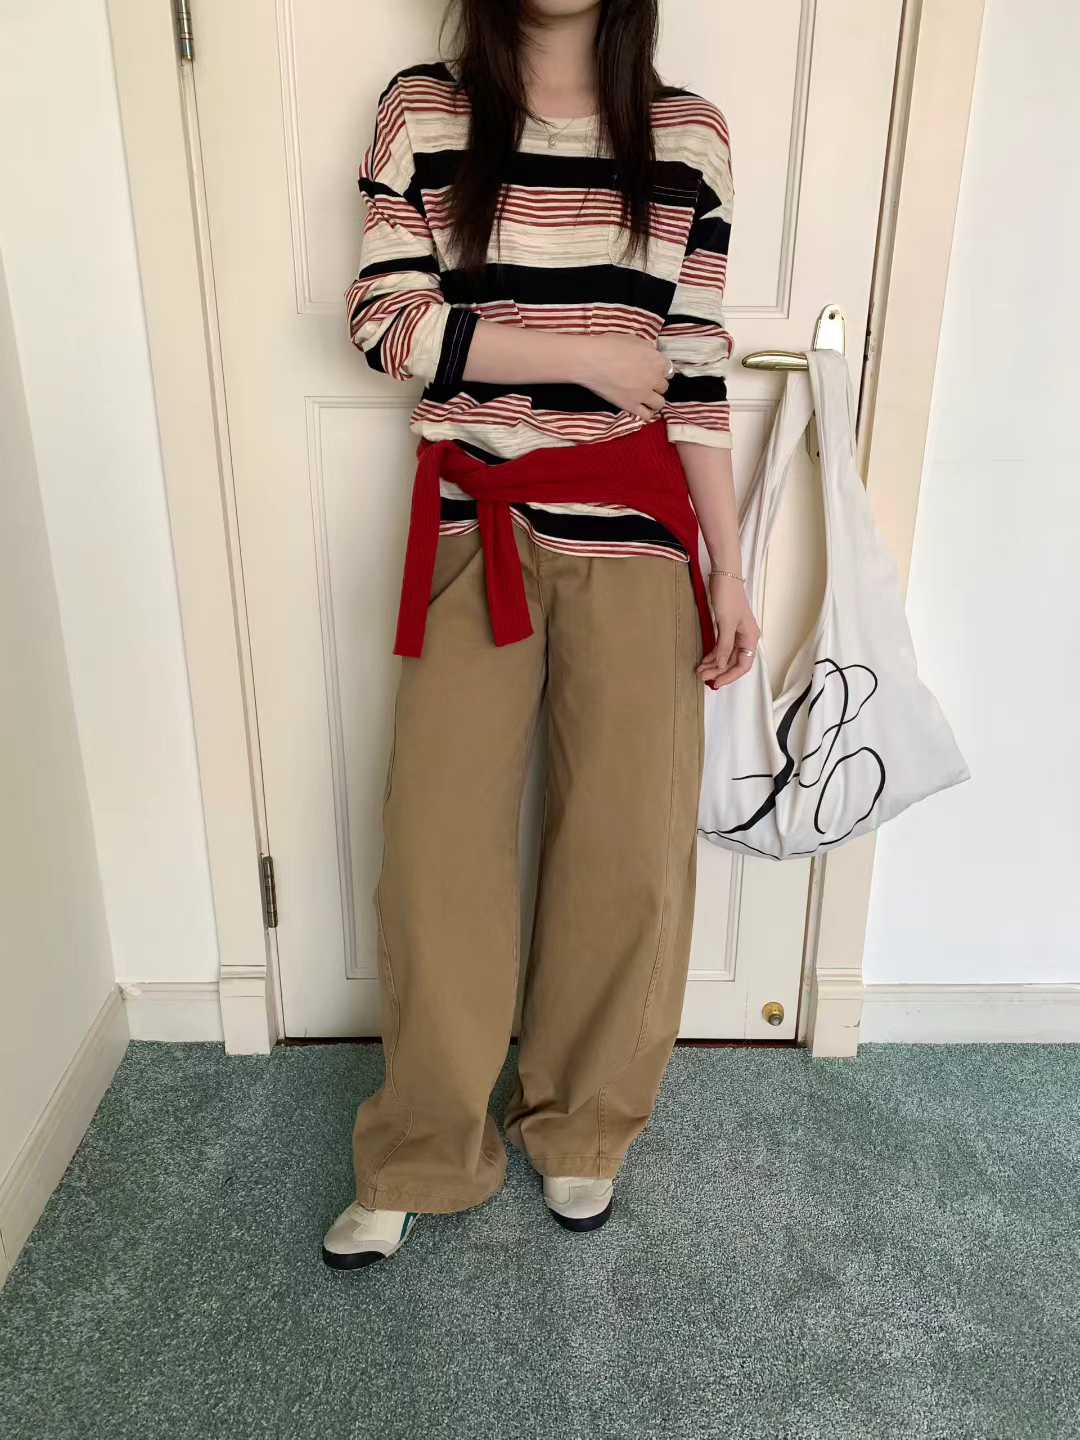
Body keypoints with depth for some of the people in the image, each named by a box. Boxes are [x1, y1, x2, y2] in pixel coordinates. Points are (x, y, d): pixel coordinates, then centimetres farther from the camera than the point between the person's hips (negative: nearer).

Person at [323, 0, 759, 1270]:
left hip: (632, 541, 1)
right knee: (438, 843, 3)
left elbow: (696, 370, 4)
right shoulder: (421, 112, 5)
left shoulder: (687, 134, 6)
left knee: (630, 846, 5)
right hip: (474, 534, 0)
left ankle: (582, 1129, 31)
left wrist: (729, 571, 1)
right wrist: (588, 356, -11)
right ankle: (424, 1157, 26)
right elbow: (385, 319, -5)